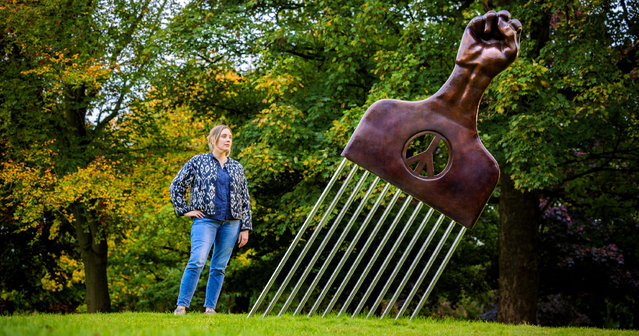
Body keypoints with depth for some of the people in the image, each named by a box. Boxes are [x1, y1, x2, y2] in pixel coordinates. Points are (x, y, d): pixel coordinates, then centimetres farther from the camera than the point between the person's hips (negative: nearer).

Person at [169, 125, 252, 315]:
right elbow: (176, 186, 7)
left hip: (231, 223, 4)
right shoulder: (198, 162, 4)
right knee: (197, 261, -17)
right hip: (206, 220, -4)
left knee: (219, 267, 4)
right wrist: (185, 210, 0)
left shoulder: (237, 168, 14)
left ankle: (210, 308, 10)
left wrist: (245, 228, 9)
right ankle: (181, 306, -15)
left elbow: (245, 200, 15)